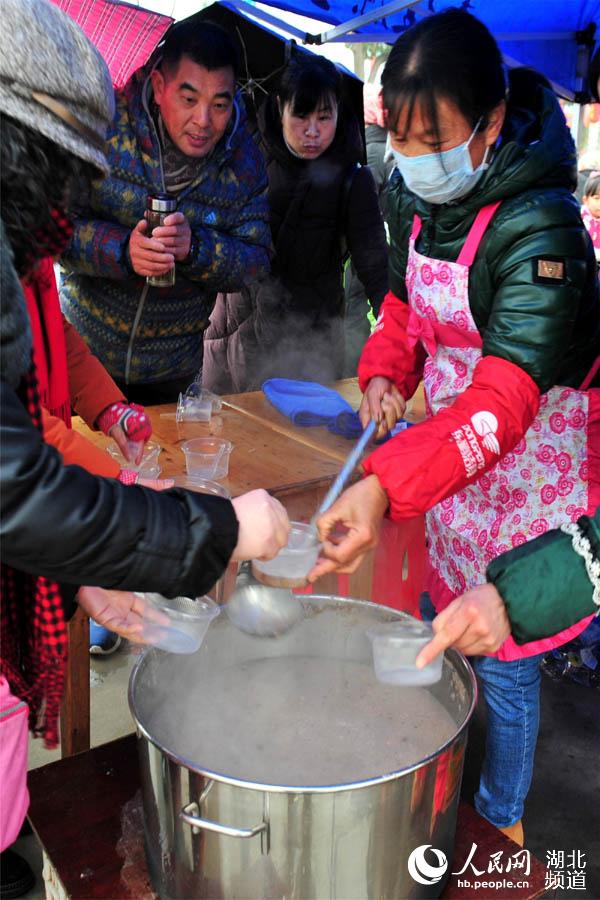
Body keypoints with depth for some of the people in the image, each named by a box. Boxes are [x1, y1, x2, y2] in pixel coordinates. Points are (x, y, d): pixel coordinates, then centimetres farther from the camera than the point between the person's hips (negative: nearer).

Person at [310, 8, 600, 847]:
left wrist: (386, 486, -46)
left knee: (502, 660, 8)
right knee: (435, 629, 21)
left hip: (527, 467, -7)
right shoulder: (419, 198, -2)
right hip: (444, 450, 8)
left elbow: (504, 399, -34)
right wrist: (384, 374, -7)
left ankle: (500, 823, 37)